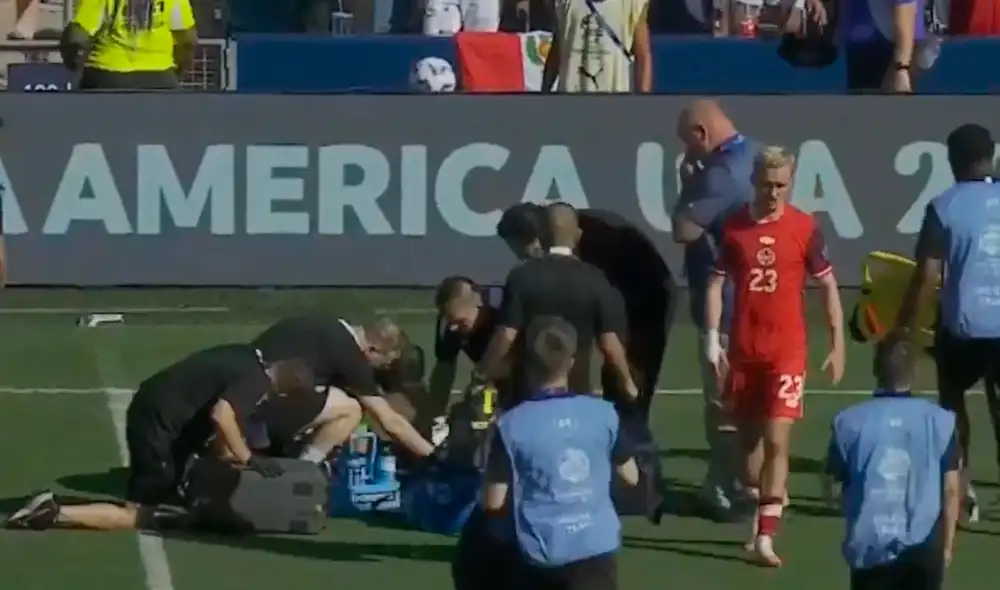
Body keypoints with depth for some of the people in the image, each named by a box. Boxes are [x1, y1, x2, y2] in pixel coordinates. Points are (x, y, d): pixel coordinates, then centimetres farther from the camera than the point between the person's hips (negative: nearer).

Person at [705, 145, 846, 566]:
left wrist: (837, 346, 2)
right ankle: (757, 515, 31)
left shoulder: (804, 228, -4)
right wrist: (712, 339, -3)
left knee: (776, 441, -10)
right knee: (749, 438, 13)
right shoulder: (732, 227, 0)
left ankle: (765, 536, -10)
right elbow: (717, 283, 6)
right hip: (743, 350, 2)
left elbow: (828, 286, 4)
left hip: (787, 352, -2)